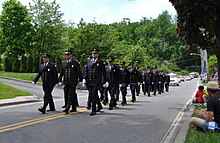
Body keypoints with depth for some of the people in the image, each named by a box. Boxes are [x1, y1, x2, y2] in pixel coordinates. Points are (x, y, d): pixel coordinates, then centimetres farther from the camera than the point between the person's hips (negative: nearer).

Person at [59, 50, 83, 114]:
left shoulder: (75, 63, -1)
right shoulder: (63, 63, 13)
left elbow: (79, 72, -1)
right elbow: (61, 73, 18)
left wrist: (80, 80, -4)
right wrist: (60, 80, 15)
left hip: (73, 82, -5)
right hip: (66, 82, 6)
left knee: (71, 95, -11)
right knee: (66, 95, 6)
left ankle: (67, 108, -13)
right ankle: (74, 108, 16)